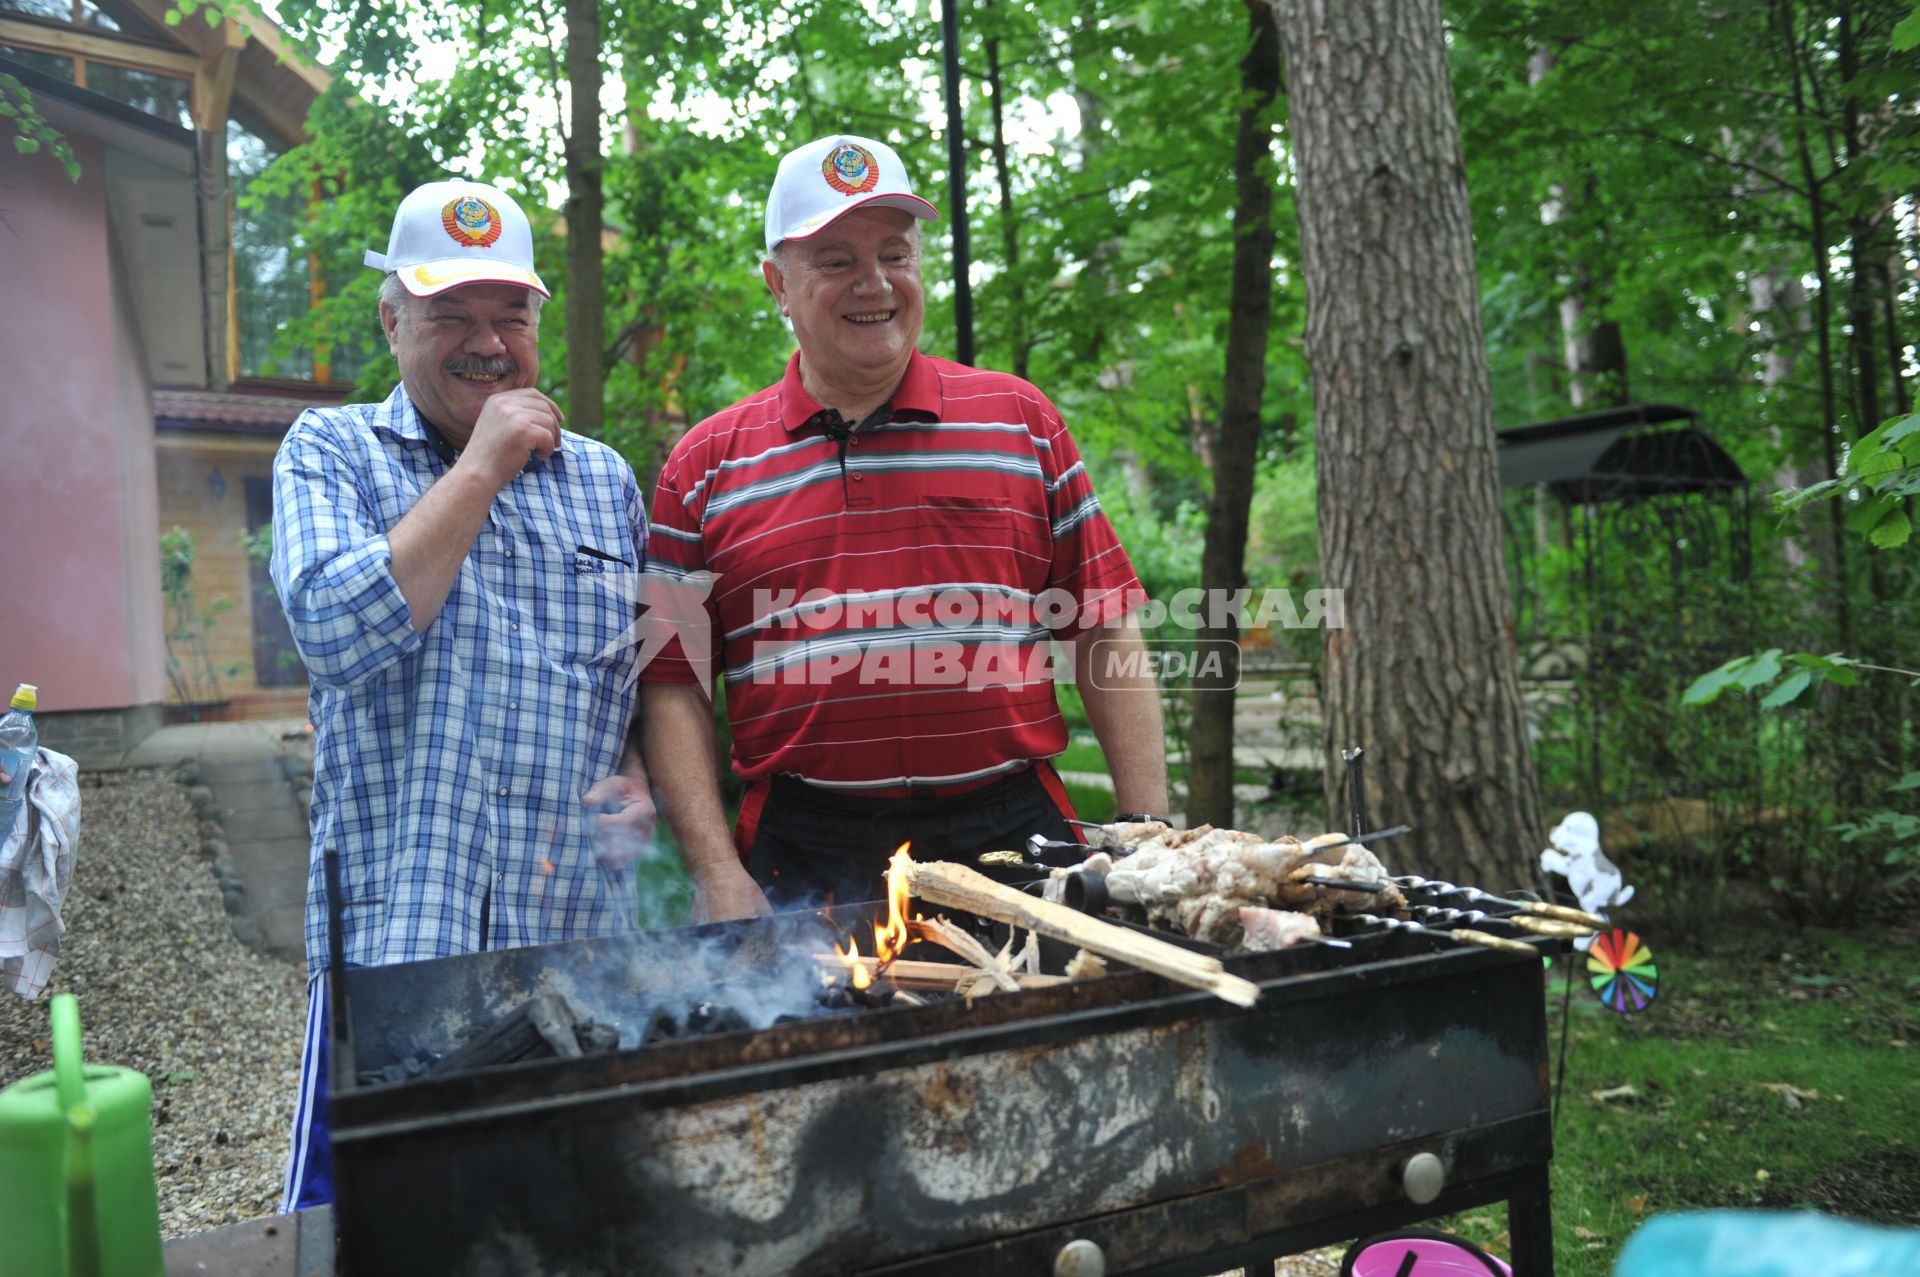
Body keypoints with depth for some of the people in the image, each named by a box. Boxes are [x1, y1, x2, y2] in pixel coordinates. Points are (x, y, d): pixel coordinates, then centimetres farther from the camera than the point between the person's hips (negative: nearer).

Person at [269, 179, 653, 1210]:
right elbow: (340, 630, -15)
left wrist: (642, 777, 0)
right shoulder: (329, 452, 4)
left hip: (580, 934, 3)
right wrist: (481, 466, -10)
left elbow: (649, 672, 20)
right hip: (392, 938, -3)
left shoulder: (604, 480, 13)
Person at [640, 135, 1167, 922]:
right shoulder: (705, 466, 6)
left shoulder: (1021, 421, 7)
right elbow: (674, 687, 5)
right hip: (800, 862, 0)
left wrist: (1149, 837, 1)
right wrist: (719, 876, -4)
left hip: (1014, 835, 1)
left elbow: (1108, 641, 6)